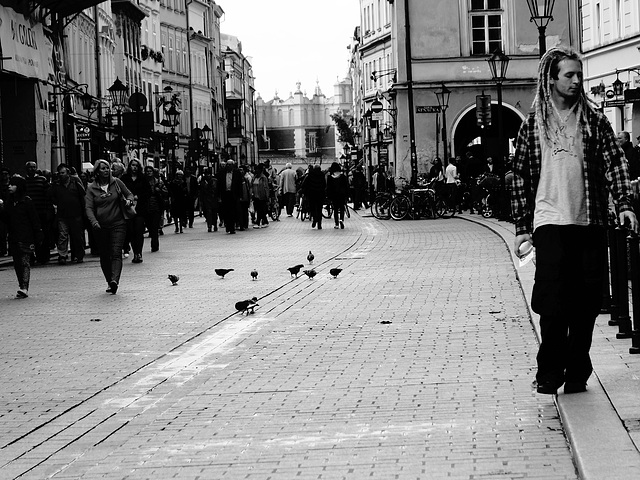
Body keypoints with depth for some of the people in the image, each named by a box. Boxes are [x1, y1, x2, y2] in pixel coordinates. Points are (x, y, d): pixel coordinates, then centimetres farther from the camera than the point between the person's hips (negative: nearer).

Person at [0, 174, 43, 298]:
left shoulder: (27, 201, -6)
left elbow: (34, 219, -6)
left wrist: (38, 236, -9)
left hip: (26, 237, -6)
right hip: (13, 237, 6)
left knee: (25, 261, -10)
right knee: (17, 263, 6)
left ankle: (24, 288, -15)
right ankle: (22, 287, 12)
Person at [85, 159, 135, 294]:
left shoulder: (116, 182, 4)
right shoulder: (91, 188, 2)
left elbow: (129, 194, 16)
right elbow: (89, 207, -4)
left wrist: (129, 200, -8)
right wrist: (94, 221, -21)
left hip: (118, 224, -1)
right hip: (101, 226, 1)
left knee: (116, 253, -16)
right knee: (104, 256, 8)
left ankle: (115, 280, -29)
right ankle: (110, 283, 20)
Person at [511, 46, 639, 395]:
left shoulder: (593, 120, 8)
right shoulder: (533, 123, 7)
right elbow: (520, 176, 8)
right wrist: (522, 226, 4)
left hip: (590, 223, 2)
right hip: (550, 222, -1)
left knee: (586, 303, 2)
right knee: (553, 301, -11)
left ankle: (577, 372, 13)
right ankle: (550, 371, -1)